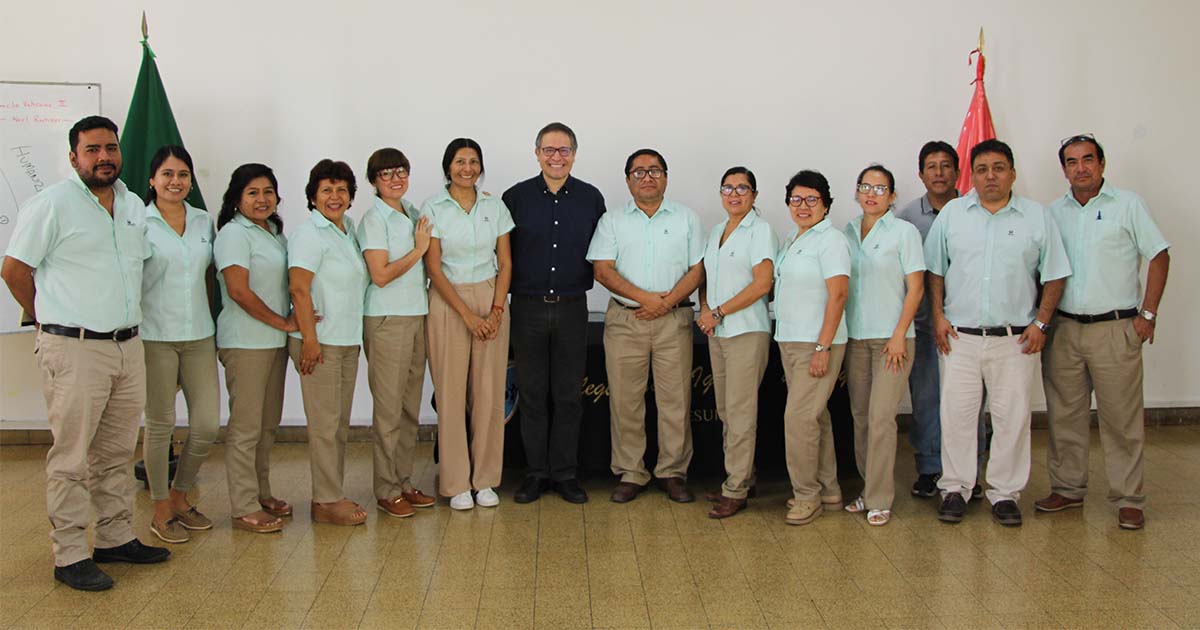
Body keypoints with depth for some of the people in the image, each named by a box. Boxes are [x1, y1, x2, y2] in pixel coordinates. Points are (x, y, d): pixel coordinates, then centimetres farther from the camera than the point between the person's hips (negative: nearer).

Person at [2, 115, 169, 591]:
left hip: (128, 346, 6)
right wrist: (50, 321, 6)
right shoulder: (52, 204, -7)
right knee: (71, 459, 0)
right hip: (74, 351, -6)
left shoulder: (134, 206, 12)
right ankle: (70, 556, 8)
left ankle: (116, 538, 25)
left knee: (116, 454, 14)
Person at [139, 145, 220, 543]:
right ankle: (161, 510, 19)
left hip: (199, 336, 4)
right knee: (161, 425, 3)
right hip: (155, 337, -4)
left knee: (207, 424, 2)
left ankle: (180, 496, 24)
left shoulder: (204, 222, 10)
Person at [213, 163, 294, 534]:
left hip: (274, 341, 8)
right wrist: (283, 322, -13)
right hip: (245, 342, -8)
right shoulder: (234, 233, -10)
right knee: (246, 426, -3)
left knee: (268, 423, 14)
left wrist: (289, 321, 7)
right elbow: (238, 290, -18)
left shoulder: (274, 232, 16)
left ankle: (261, 494, 26)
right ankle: (244, 509, 5)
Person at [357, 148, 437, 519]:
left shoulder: (412, 214, 14)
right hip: (387, 320, -7)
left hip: (416, 316, 7)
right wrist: (419, 249, -11)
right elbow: (381, 275, -14)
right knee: (389, 409, -2)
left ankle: (404, 482, 20)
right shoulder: (374, 220, -7)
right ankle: (387, 491, 7)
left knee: (411, 407, 11)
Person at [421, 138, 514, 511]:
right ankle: (456, 483, 9)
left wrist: (496, 310, -6)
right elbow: (434, 269, -6)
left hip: (491, 302, 3)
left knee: (489, 392, 2)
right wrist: (468, 314, -12)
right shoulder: (432, 208, -2)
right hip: (448, 303, -2)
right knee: (451, 393, -1)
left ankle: (485, 479, 14)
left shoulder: (495, 207, 7)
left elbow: (505, 264, 7)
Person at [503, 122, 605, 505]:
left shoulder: (591, 198, 4)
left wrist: (587, 279, 4)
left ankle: (564, 473, 16)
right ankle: (536, 472, 16)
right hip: (527, 308, 0)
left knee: (569, 395, 5)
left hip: (572, 307, 1)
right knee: (532, 394, 6)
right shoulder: (516, 197, 2)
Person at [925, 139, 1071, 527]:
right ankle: (955, 488, 16)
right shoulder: (952, 214, 5)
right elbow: (935, 269, 10)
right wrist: (939, 316, 2)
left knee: (1012, 418, 5)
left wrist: (1041, 322, -2)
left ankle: (1005, 492, 17)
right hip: (960, 336, 0)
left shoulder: (1036, 217, 4)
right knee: (956, 414, 3)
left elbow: (1054, 275, 6)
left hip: (1015, 338, 0)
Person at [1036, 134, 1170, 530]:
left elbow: (1158, 256, 1)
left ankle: (1128, 500, 9)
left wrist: (1148, 314, -5)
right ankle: (1068, 488, 21)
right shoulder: (1053, 212, 10)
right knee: (1064, 415, 9)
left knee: (1122, 419, 0)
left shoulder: (1128, 204, 1)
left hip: (1114, 329, -3)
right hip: (1063, 329, 4)